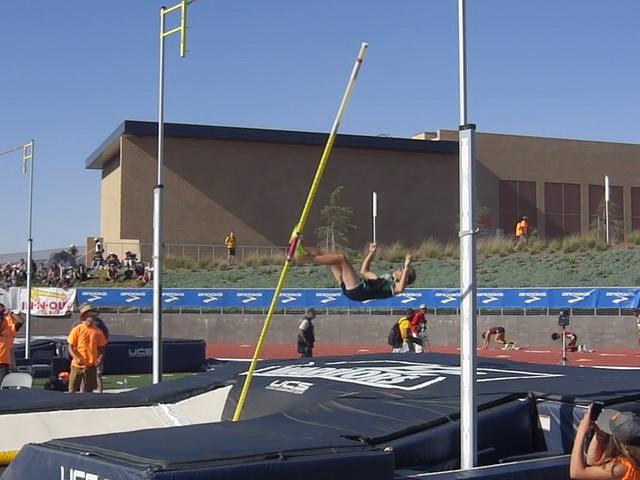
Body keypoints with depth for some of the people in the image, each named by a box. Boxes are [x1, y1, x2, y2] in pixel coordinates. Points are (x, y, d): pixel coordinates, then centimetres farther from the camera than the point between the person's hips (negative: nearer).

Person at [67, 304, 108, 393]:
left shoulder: (98, 331, 2)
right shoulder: (77, 330, -5)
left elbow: (102, 347, 9)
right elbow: (70, 347, -3)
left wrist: (100, 357, -10)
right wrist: (77, 358, -19)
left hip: (91, 366, 2)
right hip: (77, 365, -2)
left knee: (89, 391, 9)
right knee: (72, 390, 3)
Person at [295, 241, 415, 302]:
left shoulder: (395, 286, 3)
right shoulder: (385, 278, 30)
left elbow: (401, 288, -25)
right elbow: (364, 271, 40)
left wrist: (407, 267, -25)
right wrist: (371, 253, 34)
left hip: (357, 292, -9)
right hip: (349, 289, 9)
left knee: (341, 258, -22)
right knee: (325, 254, 7)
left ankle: (305, 257, -25)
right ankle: (300, 248, -7)